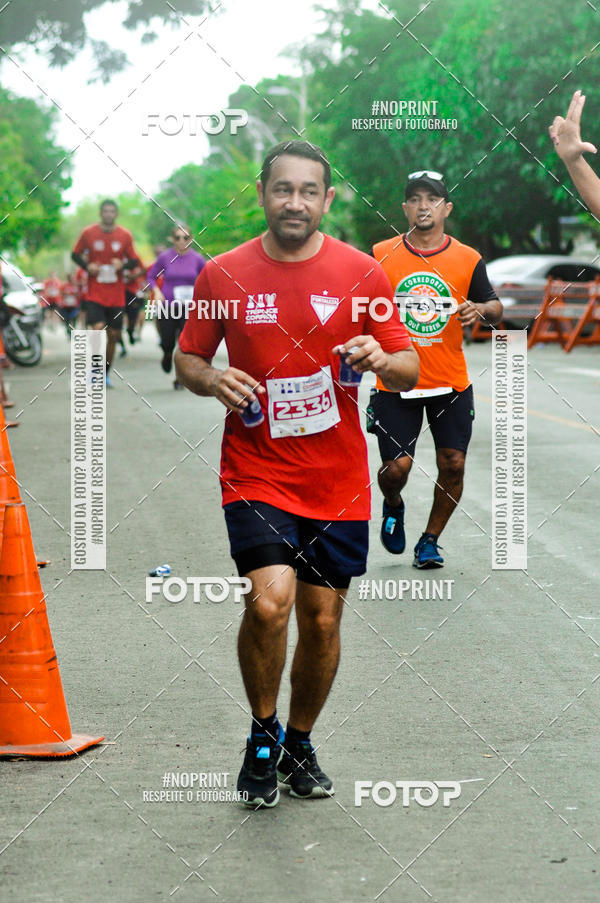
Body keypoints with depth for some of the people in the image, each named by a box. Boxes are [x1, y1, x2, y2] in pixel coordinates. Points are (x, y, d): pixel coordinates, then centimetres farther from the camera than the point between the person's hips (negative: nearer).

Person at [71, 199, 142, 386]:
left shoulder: (125, 236, 2)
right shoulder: (88, 233, -1)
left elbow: (135, 261, 8)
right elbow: (75, 255, 8)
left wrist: (123, 264, -14)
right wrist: (87, 266, -11)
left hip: (116, 294, 2)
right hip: (94, 292, -2)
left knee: (114, 334, 6)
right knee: (98, 328, -19)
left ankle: (105, 373, 20)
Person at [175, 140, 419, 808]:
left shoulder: (361, 273, 0)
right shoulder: (223, 274, -1)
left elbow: (409, 370, 5)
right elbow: (187, 358, 10)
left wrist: (381, 360, -18)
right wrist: (213, 382, -12)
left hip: (337, 480, 2)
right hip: (255, 474, -2)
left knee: (322, 620, 8)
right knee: (269, 600, -21)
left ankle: (299, 744, 32)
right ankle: (262, 733, 5)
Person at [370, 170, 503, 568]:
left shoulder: (468, 259, 0)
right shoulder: (380, 255, -2)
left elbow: (495, 306, 9)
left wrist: (481, 309, -12)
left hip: (451, 384, 1)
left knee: (453, 465, -1)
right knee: (396, 467, -6)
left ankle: (430, 541, 20)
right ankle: (394, 507, 30)